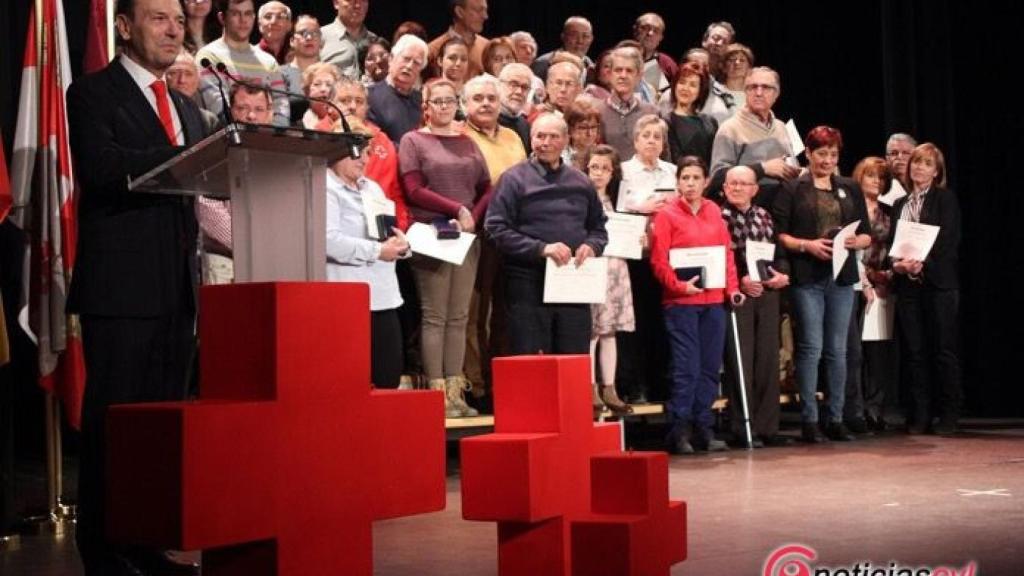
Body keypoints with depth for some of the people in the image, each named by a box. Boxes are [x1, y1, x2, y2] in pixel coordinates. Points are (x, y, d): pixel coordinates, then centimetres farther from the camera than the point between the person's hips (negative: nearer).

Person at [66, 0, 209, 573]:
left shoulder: (188, 108, 22)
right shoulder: (93, 93, 0)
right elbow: (101, 167, -17)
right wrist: (189, 156, -21)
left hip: (178, 286, 7)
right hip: (121, 284, -7)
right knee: (112, 420, -2)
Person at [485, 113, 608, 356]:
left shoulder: (580, 182, 15)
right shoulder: (514, 179, -1)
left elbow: (598, 226, 21)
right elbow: (496, 228, -9)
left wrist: (591, 246, -2)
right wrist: (541, 248, -18)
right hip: (529, 286, -4)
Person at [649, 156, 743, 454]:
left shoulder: (714, 212, 11)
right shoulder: (667, 214, -2)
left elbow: (727, 252, 12)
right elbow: (658, 261, -7)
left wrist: (732, 287, 2)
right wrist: (679, 285, -19)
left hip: (714, 300, 5)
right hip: (681, 302, -5)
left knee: (710, 368, 8)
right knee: (686, 368, -6)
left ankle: (703, 429, 17)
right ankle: (678, 431, 3)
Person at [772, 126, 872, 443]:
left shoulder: (850, 189, 15)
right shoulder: (792, 189, 3)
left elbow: (868, 235, 14)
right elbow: (777, 233, -3)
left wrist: (856, 241, -7)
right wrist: (807, 245, -16)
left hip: (842, 277, 4)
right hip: (807, 277, -4)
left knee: (837, 350, 7)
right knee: (811, 348, -6)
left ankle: (836, 419, 13)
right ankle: (809, 421, 0)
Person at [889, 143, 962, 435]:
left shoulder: (945, 199, 3)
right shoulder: (900, 204, 18)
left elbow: (948, 240, -8)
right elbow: (891, 243, 13)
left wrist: (923, 263, -19)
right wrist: (897, 263, -7)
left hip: (938, 282, -4)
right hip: (907, 285, 4)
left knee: (944, 349, -2)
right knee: (913, 350, 3)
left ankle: (949, 414, 4)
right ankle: (921, 414, 9)